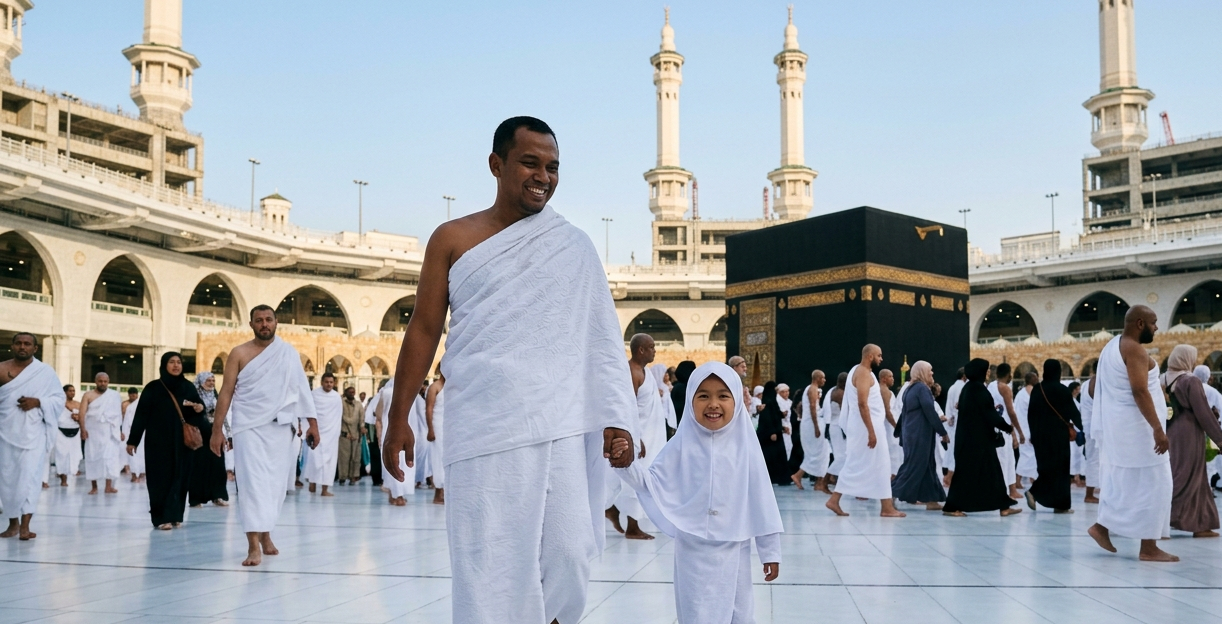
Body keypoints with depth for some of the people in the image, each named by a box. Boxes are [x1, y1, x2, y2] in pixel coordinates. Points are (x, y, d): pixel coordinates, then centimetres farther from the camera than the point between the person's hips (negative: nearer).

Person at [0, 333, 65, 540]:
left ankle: (25, 526, -13)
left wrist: (37, 402, -11)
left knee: (30, 475, -11)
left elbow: (60, 398, 4)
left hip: (32, 433, -2)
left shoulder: (46, 372, 3)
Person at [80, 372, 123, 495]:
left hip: (110, 432, 0)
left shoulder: (115, 395, 8)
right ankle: (94, 486, 9)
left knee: (110, 456, -7)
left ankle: (109, 486, -9)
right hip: (93, 431, 0)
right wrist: (83, 429, -18)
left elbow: (120, 413, 9)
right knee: (93, 457, 1)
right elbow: (82, 413, -6)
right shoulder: (88, 395, 3)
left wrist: (121, 430, 6)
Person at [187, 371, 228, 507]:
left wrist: (225, 437, 14)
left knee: (217, 465, 3)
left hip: (215, 436, 5)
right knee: (199, 465, -1)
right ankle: (196, 498, 5)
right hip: (200, 436, -5)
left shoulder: (216, 397, 14)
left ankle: (218, 496, 9)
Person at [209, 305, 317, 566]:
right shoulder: (239, 354, 0)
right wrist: (217, 429, -4)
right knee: (253, 481, -11)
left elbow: (302, 389, 6)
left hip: (282, 427, 2)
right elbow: (226, 392, 0)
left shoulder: (289, 352, 6)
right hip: (250, 426, -2)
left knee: (275, 482, 7)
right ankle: (253, 546, -13)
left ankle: (265, 533, 26)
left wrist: (312, 423, 1)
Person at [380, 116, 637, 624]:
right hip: (485, 431, -1)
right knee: (492, 566, -1)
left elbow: (603, 340, 5)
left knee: (571, 555, 4)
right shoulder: (454, 239, 5)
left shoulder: (575, 247, 8)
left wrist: (616, 419, -3)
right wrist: (398, 420, 4)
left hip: (563, 430, 2)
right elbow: (423, 331, 6)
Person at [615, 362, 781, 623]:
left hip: (734, 552, 1)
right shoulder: (682, 445, -5)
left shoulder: (744, 448, -4)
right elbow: (653, 484, -4)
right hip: (694, 553, -1)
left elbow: (762, 503, 0)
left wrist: (770, 552, 3)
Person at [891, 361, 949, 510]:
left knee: (926, 466, 10)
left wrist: (901, 434, 21)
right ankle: (892, 496, -6)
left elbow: (904, 414, 18)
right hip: (920, 434, -9)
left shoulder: (909, 388, 15)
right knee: (914, 466, -6)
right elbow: (930, 412, -16)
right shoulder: (922, 388, -13)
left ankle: (931, 500, 11)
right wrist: (943, 432, -10)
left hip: (911, 433, 9)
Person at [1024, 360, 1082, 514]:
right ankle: (1060, 504, 6)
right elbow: (1073, 411, -4)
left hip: (1040, 434, 5)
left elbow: (1030, 413, 7)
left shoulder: (1036, 389, 3)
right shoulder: (1062, 390, -11)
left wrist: (1033, 433, 17)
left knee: (1046, 466, 14)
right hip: (1058, 434, -5)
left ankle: (1034, 492, -4)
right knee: (1060, 467, 3)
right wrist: (1081, 426, 14)